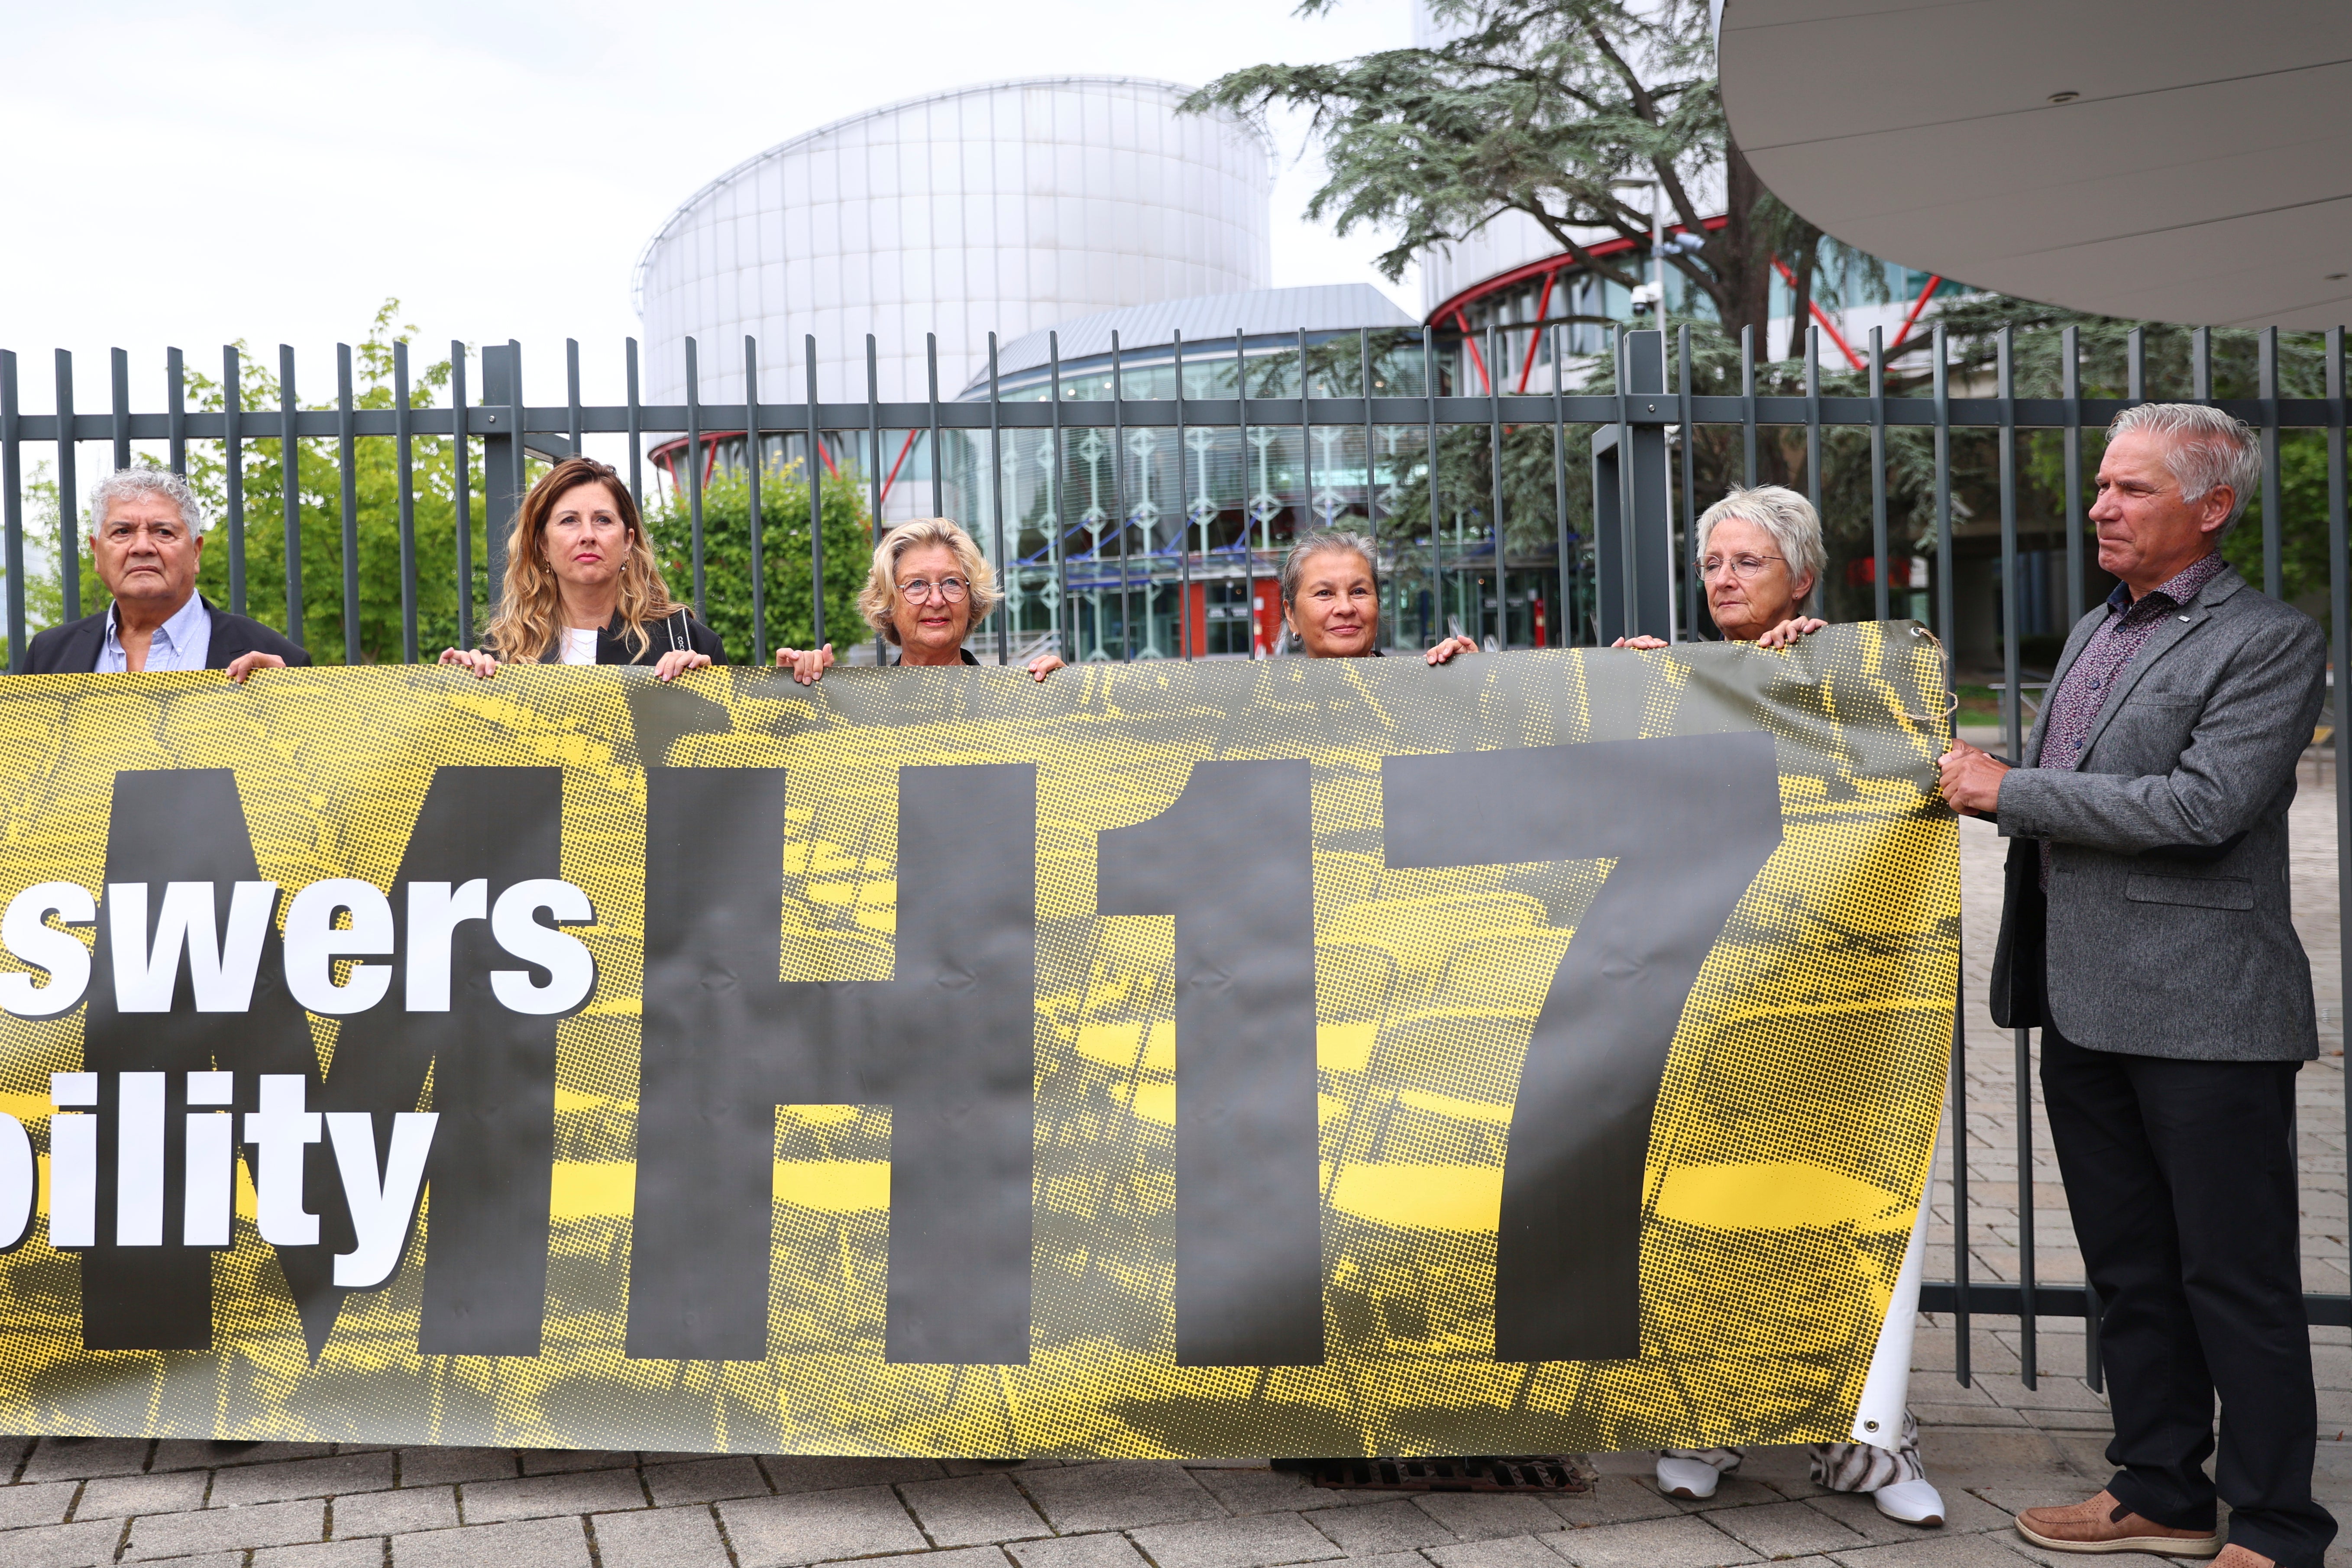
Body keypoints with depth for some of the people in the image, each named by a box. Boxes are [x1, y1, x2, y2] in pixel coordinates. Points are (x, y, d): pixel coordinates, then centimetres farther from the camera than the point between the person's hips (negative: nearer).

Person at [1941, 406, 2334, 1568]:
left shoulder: (2269, 641, -9)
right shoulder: (2095, 631, 16)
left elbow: (2203, 806, -21)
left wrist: (2011, 789, -16)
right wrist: (1982, 778, 6)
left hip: (2203, 1007, -8)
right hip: (2085, 1003, 8)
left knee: (2237, 1279, 2)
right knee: (2129, 1268, 16)